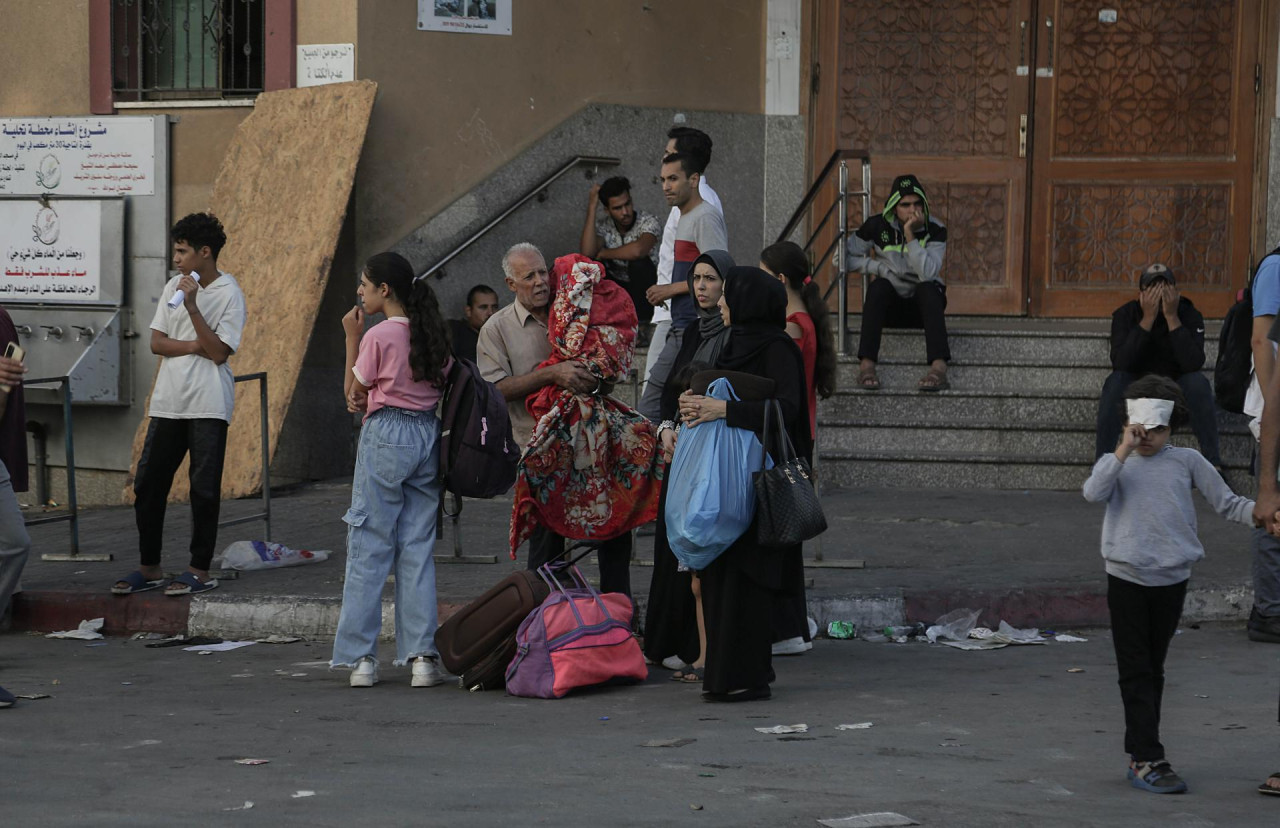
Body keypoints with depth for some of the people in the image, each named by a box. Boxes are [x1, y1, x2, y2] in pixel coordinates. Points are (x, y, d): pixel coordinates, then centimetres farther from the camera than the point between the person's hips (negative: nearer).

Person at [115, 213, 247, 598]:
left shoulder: (229, 294, -6)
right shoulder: (174, 287, 11)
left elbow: (218, 351, -14)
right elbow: (157, 343, 7)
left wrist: (192, 307, -20)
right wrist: (195, 345, -9)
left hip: (208, 406, -6)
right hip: (168, 402, 6)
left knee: (204, 489, -2)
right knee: (148, 483, 4)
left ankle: (200, 570, 6)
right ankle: (149, 568, 13)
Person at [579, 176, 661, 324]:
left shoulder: (648, 221, -17)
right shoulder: (603, 226, -6)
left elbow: (638, 250, -38)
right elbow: (587, 253, -26)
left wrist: (603, 254, -21)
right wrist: (591, 207, -22)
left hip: (643, 290, -3)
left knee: (639, 262, -33)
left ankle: (642, 319, -22)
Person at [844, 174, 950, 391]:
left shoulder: (934, 230, -10)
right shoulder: (878, 226, -6)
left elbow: (927, 273, -26)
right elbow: (844, 258, -1)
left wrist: (910, 235, -28)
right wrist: (879, 268, -11)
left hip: (923, 305, 0)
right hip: (890, 307, 1)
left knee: (928, 288, -34)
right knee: (879, 285, -32)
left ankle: (939, 367, -53)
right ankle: (866, 365, -46)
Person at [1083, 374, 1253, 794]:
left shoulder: (1186, 461, 4)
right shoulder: (1116, 463, 3)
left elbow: (1226, 502, 2)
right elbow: (1093, 493, -16)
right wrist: (1123, 452, -20)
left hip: (1171, 578, 2)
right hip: (1126, 577, -2)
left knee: (1153, 670, 12)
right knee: (1136, 672, -4)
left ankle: (1138, 753, 21)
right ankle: (1148, 759, -7)